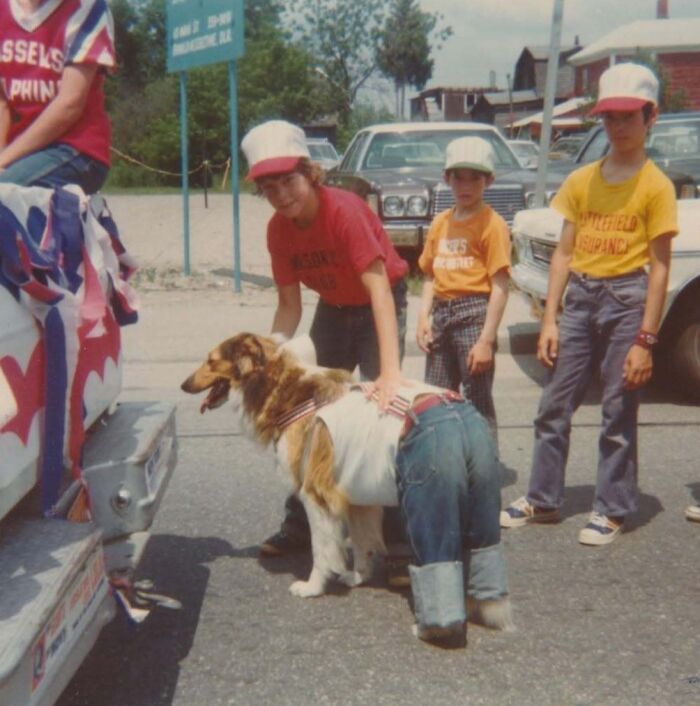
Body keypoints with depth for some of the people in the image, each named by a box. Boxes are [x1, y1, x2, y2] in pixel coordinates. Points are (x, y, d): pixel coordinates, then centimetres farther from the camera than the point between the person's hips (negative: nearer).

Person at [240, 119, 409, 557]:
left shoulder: (344, 210, -30)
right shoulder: (278, 229, -12)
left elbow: (379, 288, -38)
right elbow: (290, 304, -5)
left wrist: (390, 370, -48)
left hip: (378, 306, -6)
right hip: (332, 309, 6)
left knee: (380, 407, -14)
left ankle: (392, 529, -2)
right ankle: (299, 525, 15)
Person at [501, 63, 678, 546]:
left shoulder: (656, 186, -4)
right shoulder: (582, 181, 8)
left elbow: (659, 267, -8)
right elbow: (564, 253, 9)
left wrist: (645, 341, -12)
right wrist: (550, 319, 2)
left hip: (626, 299, -4)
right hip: (579, 297, 5)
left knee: (619, 413, 3)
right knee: (554, 406, 8)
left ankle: (612, 510, 16)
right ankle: (543, 499, 21)